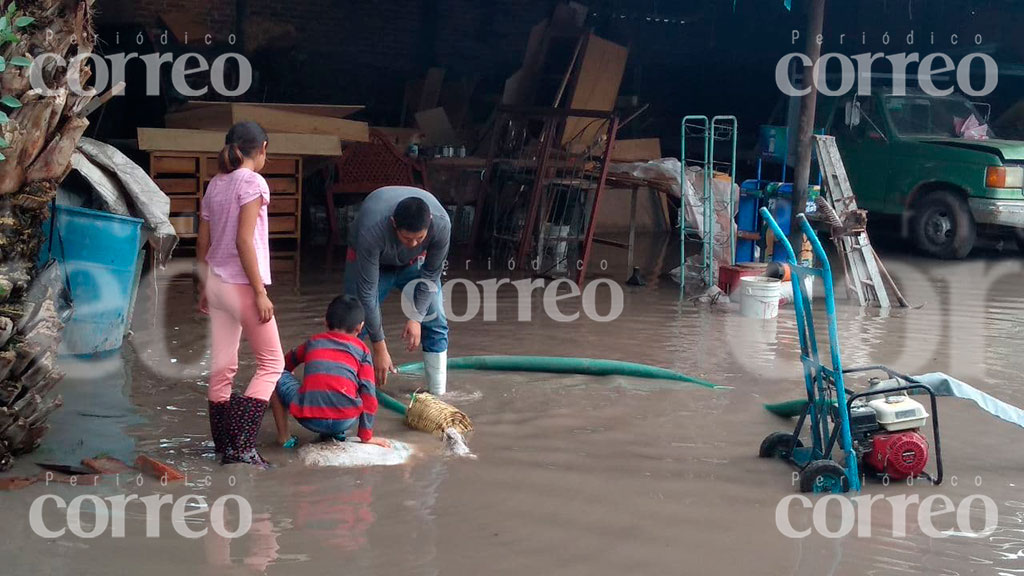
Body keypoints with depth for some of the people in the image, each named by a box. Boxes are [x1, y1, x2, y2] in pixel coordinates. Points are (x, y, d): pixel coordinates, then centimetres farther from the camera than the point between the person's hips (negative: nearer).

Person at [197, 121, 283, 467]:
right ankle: (241, 445, -6)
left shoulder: (215, 186, 11)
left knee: (223, 368, 11)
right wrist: (260, 292, -16)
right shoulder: (252, 182, -11)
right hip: (241, 285, -8)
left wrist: (203, 290, 21)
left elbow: (203, 245, 13)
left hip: (216, 284, 8)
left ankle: (224, 446, 16)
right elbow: (244, 241, -18)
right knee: (271, 363, 2)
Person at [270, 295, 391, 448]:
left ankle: (284, 437, 17)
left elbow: (286, 363, 41)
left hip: (310, 420, 0)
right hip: (346, 422, 0)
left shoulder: (313, 342, 23)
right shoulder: (361, 349, 17)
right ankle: (336, 433, 17)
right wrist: (366, 436, 15)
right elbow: (368, 393, 10)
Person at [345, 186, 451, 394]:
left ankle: (439, 393, 1)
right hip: (370, 259, -2)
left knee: (436, 321, -8)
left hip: (415, 261, 2)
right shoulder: (372, 230, -44)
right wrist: (379, 348, -34)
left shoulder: (441, 223, -37)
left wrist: (416, 318, -22)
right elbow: (367, 292, -38)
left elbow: (431, 275, -19)